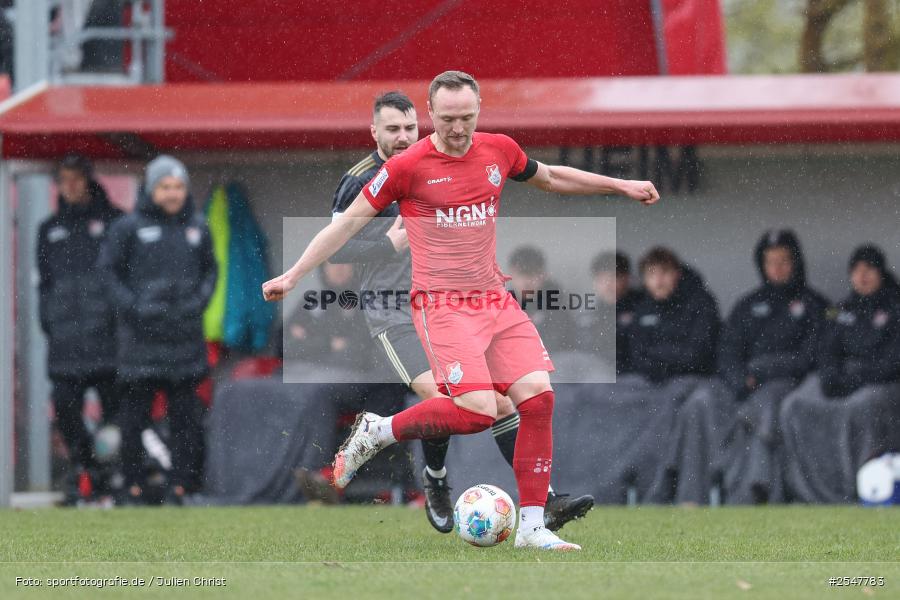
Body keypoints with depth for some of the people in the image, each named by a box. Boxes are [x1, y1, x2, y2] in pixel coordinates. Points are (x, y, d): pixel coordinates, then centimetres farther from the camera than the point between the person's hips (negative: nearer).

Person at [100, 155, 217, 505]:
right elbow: (109, 270, 1)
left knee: (185, 415, 2)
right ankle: (133, 487, 3)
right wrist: (131, 305, -9)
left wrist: (201, 298, 3)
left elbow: (210, 269, 20)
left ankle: (180, 486, 6)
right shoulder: (129, 227, -2)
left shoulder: (197, 227, 10)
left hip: (185, 332, 3)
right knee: (135, 414, -2)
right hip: (142, 332, -3)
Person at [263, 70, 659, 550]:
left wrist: (620, 186, 29)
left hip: (495, 301, 6)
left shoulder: (499, 151, 6)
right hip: (441, 306, -6)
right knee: (478, 411, -21)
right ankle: (376, 432, 2)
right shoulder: (408, 167, -9)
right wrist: (293, 275, -5)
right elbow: (349, 221, -2)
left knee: (538, 396, -9)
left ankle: (531, 527, -3)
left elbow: (550, 177, 27)